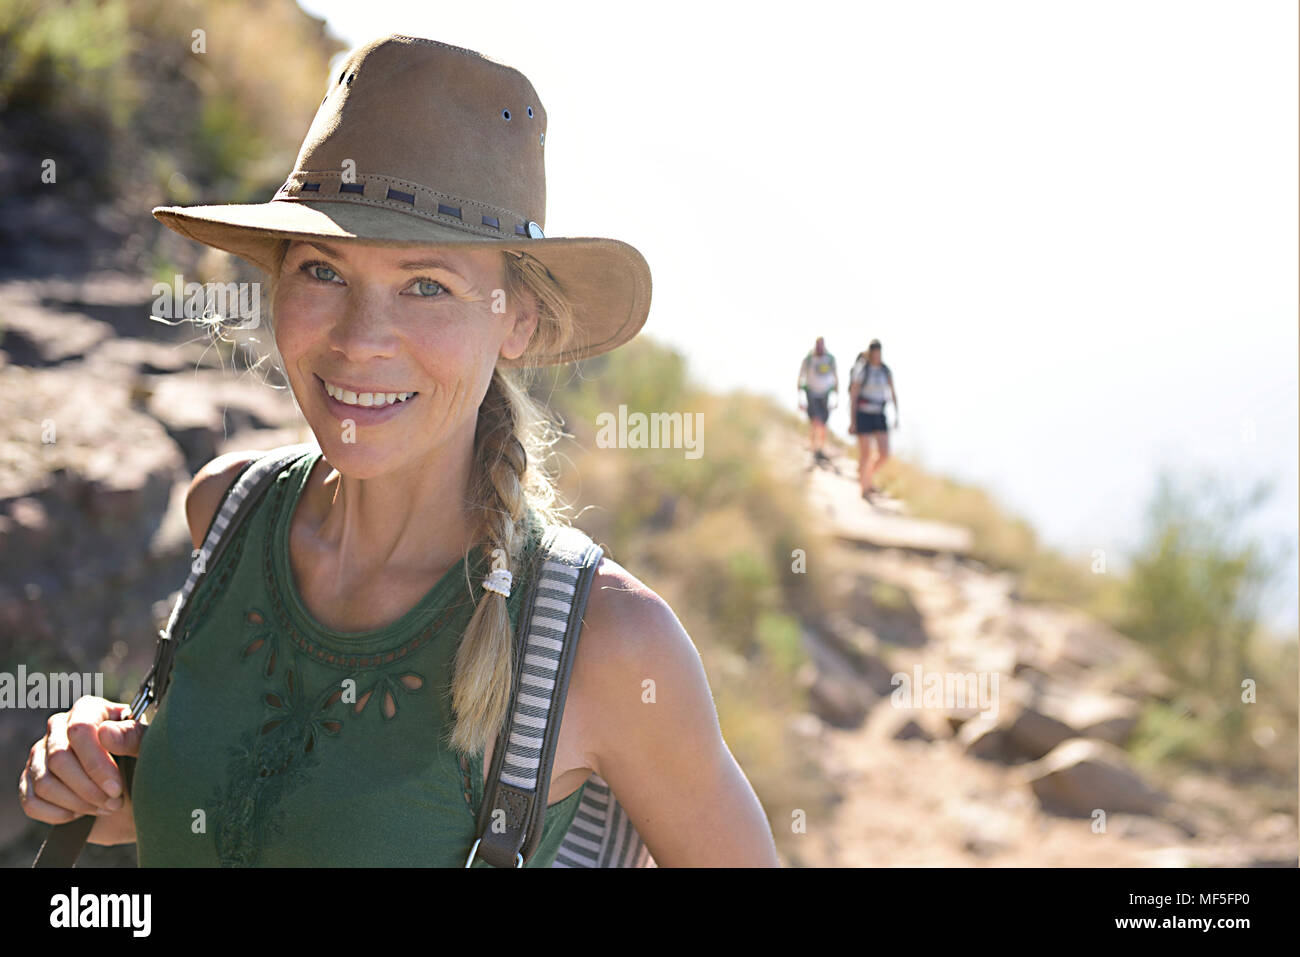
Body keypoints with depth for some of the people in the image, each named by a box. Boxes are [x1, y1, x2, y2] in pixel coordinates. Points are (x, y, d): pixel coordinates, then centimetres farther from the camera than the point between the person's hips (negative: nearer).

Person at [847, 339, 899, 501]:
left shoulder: (886, 370, 3)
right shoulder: (861, 370, -11)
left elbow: (893, 394, 6)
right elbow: (853, 396, -10)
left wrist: (896, 416, -2)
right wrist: (852, 421, -12)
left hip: (879, 415, 5)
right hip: (862, 414, -5)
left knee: (884, 454, -2)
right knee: (865, 454, -4)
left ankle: (867, 478, 24)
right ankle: (864, 490, 12)